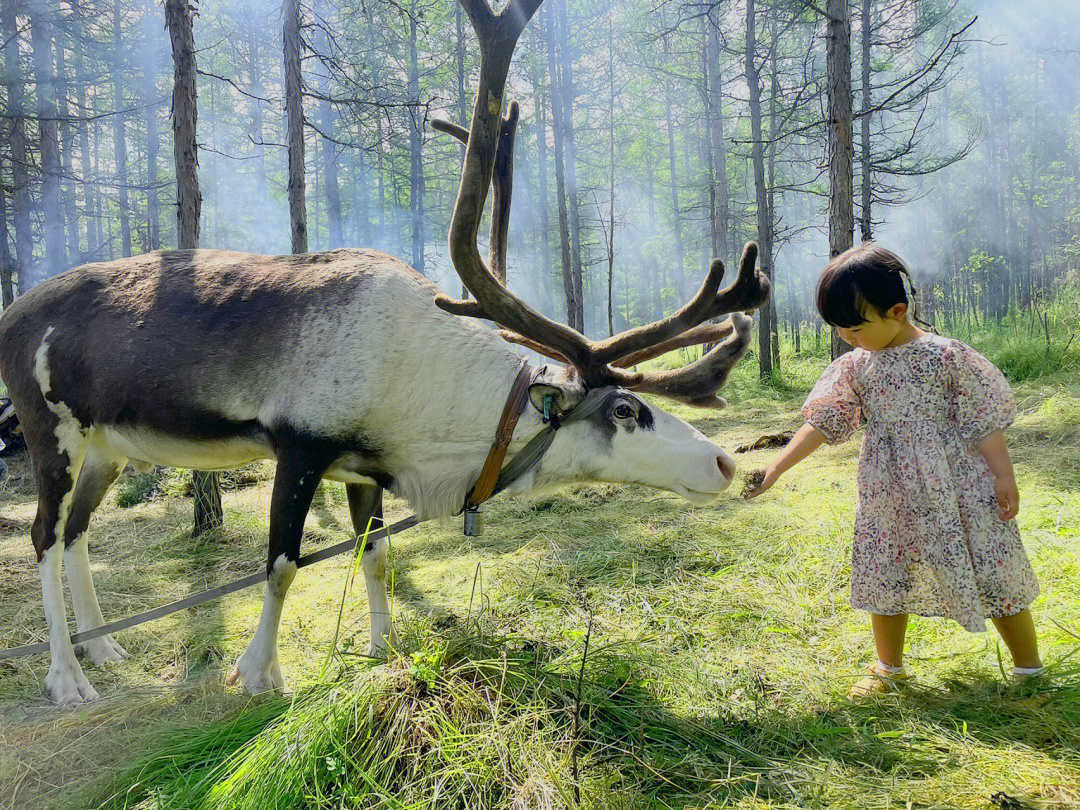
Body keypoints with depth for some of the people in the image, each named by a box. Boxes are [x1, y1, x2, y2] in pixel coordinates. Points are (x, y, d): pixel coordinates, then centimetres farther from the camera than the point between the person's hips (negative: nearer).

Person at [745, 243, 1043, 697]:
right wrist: (776, 468, -8)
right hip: (890, 497, 4)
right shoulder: (854, 367, 1)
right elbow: (821, 422, -1)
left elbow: (984, 420, -6)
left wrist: (1004, 476, -7)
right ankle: (888, 668, 33)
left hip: (958, 489, -4)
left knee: (994, 577, 4)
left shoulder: (947, 357, -11)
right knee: (884, 578, 12)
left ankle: (1031, 672, 25)